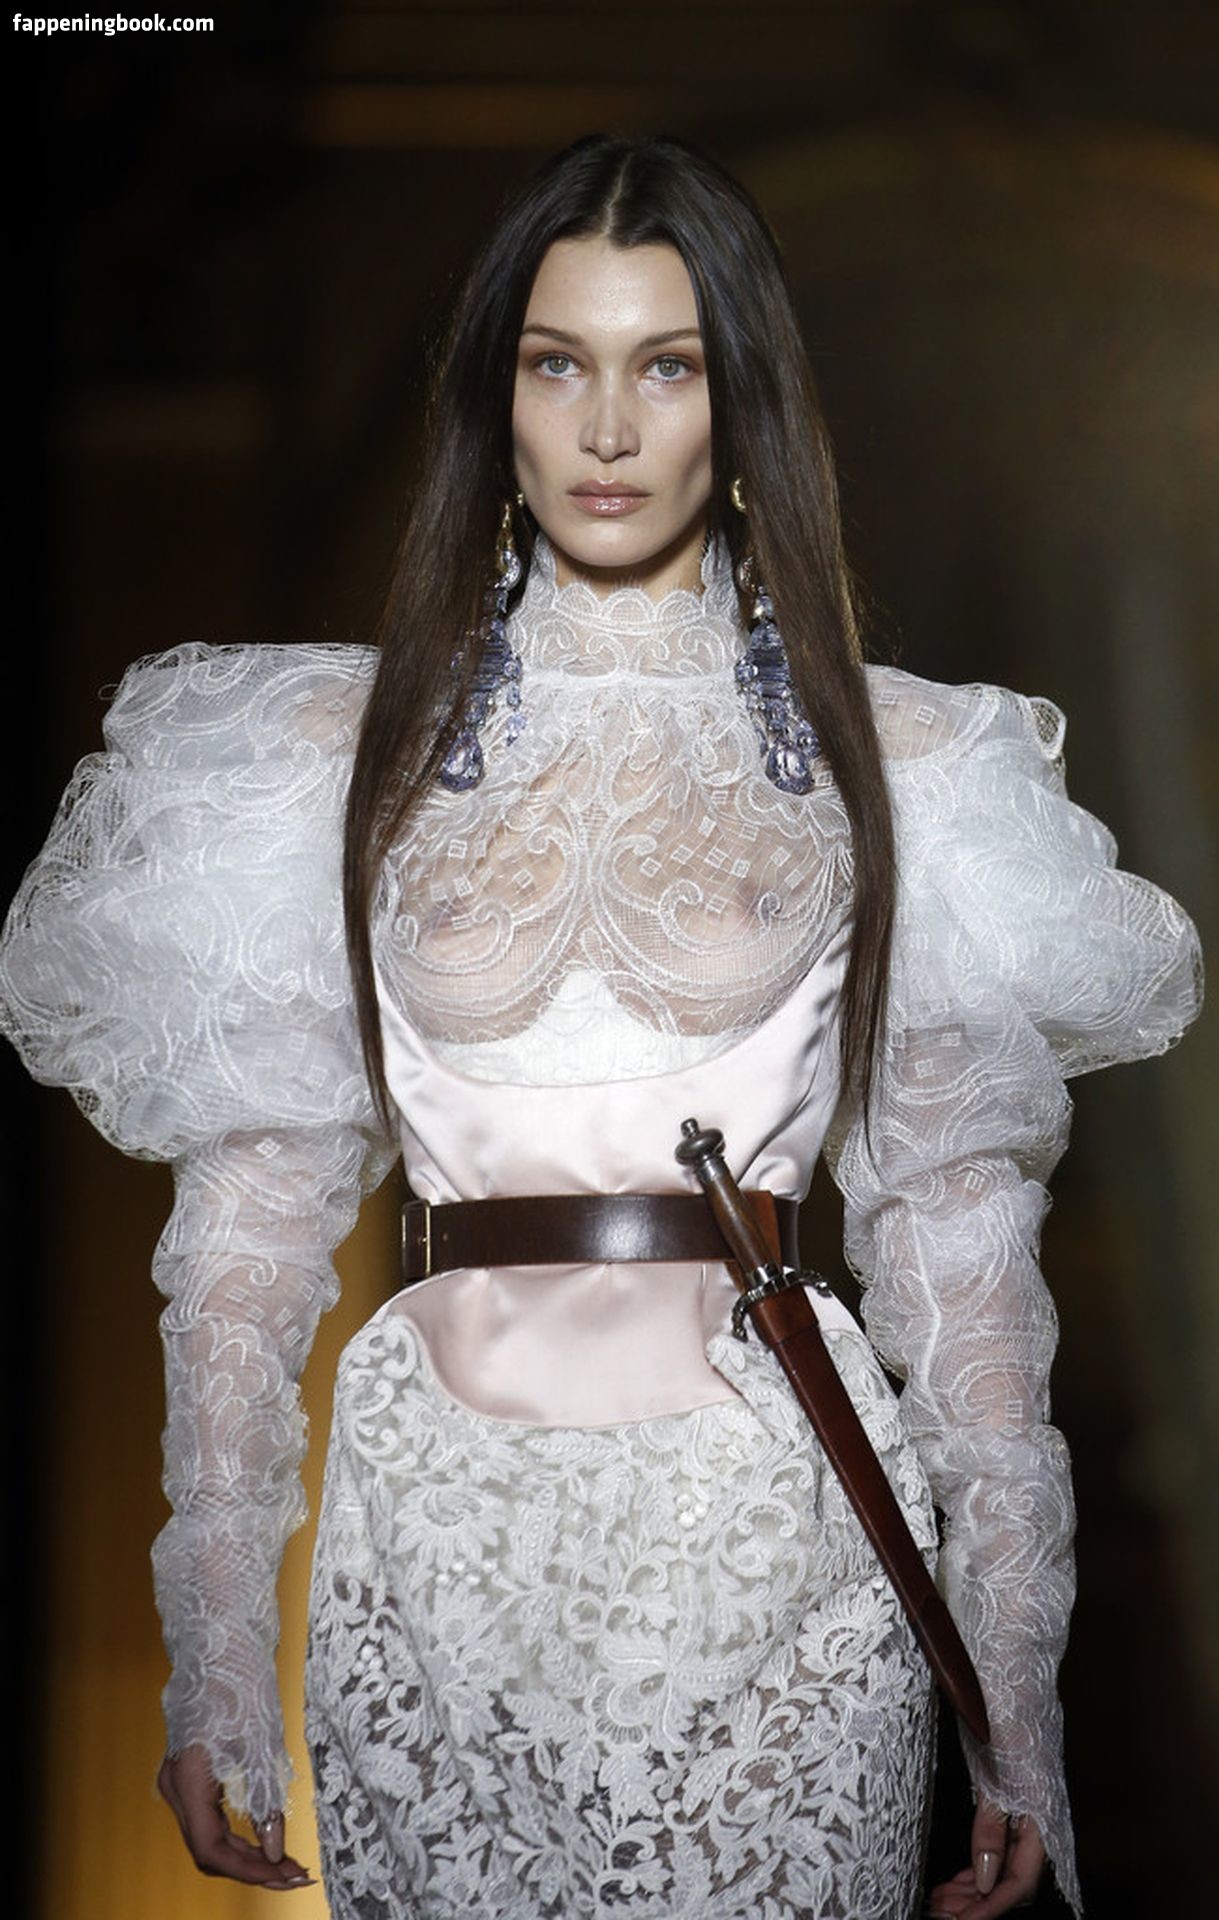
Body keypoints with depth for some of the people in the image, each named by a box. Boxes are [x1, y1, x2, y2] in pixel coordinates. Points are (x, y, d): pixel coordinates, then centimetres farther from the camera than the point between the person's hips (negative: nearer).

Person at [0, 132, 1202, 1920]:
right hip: (440, 1544, 1)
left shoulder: (886, 755, 5)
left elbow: (959, 1216, 4)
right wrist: (212, 1659, 0)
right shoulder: (345, 741, 6)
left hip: (779, 1525, 0)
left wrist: (1016, 1701, 1)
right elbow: (253, 1199, 5)